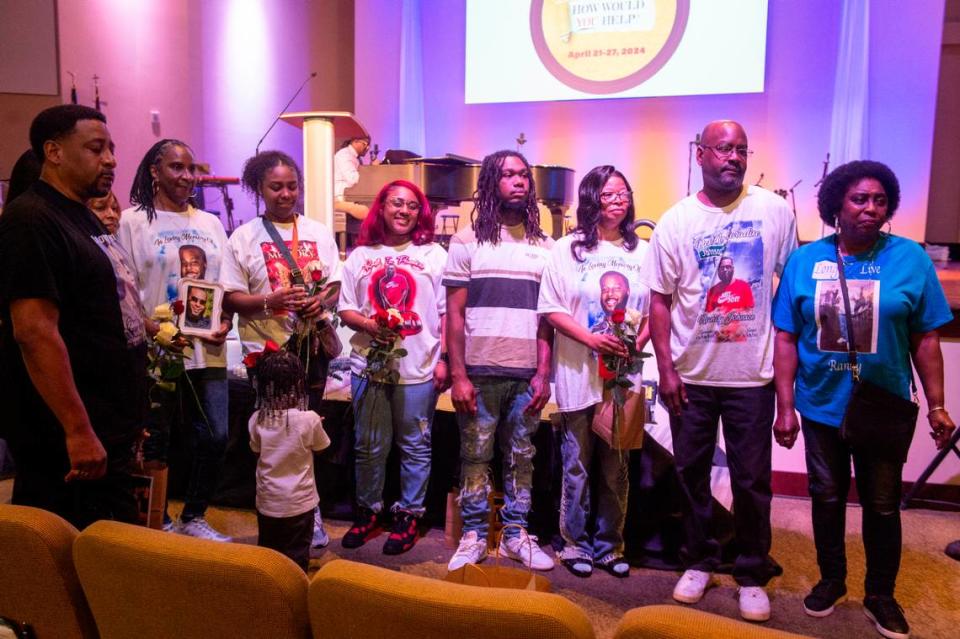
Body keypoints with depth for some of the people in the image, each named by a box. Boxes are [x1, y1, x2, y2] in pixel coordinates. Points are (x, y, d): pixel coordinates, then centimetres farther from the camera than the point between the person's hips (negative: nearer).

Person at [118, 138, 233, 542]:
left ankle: (193, 517, 23)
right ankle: (158, 522, 23)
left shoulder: (210, 223, 15)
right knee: (155, 441, 5)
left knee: (215, 436, 5)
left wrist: (225, 321, -2)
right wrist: (154, 330, -18)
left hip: (207, 349, 5)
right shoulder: (133, 220, 0)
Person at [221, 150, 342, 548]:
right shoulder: (245, 236, 2)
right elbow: (231, 299, -2)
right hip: (267, 349, -2)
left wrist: (322, 301, -13)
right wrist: (271, 300, -20)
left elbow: (335, 287, 10)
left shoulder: (319, 232, 10)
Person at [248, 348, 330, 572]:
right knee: (296, 559, 11)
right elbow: (321, 447, -3)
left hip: (267, 502, 3)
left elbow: (256, 449, 6)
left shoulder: (257, 419, -12)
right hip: (299, 503, -3)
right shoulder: (309, 419, -20)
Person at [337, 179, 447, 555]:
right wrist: (369, 325, -11)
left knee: (415, 447, 7)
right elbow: (345, 309, 9)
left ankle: (409, 514, 23)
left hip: (419, 369, -1)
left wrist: (444, 361, -5)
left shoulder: (435, 255, 4)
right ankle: (368, 510, 28)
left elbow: (447, 313, 2)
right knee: (369, 447, 10)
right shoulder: (361, 256, 10)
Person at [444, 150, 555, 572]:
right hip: (480, 372, -2)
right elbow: (454, 314, -1)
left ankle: (515, 535, 23)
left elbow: (547, 317, 7)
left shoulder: (545, 246, 8)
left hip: (527, 375, 2)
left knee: (521, 458, 10)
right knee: (475, 457, 6)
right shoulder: (468, 241, 2)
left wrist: (543, 374, 0)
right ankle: (473, 536, 20)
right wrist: (458, 375, -8)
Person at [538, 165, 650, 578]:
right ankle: (574, 543, 22)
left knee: (616, 468, 11)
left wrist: (638, 342, -10)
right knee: (577, 466, 6)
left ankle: (608, 545, 25)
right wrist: (591, 339, -16)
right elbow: (552, 309, -4)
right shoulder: (568, 249, 1)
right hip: (579, 376, -2)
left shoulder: (642, 252, 9)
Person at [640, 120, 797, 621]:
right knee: (691, 471, 12)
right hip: (691, 373, 1)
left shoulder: (775, 211, -1)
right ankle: (699, 561, 31)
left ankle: (752, 573, 26)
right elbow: (660, 299, -1)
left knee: (752, 479, 8)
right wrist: (665, 367, -6)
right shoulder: (675, 222, -2)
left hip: (753, 373, 0)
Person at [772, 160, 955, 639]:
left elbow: (925, 339, -2)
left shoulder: (910, 258, -7)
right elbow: (786, 339, -4)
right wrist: (785, 407, -6)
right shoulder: (805, 260, -5)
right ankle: (831, 580, 37)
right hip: (821, 405, 1)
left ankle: (881, 595, 34)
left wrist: (936, 406, -2)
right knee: (826, 497, 16)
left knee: (882, 505, 13)